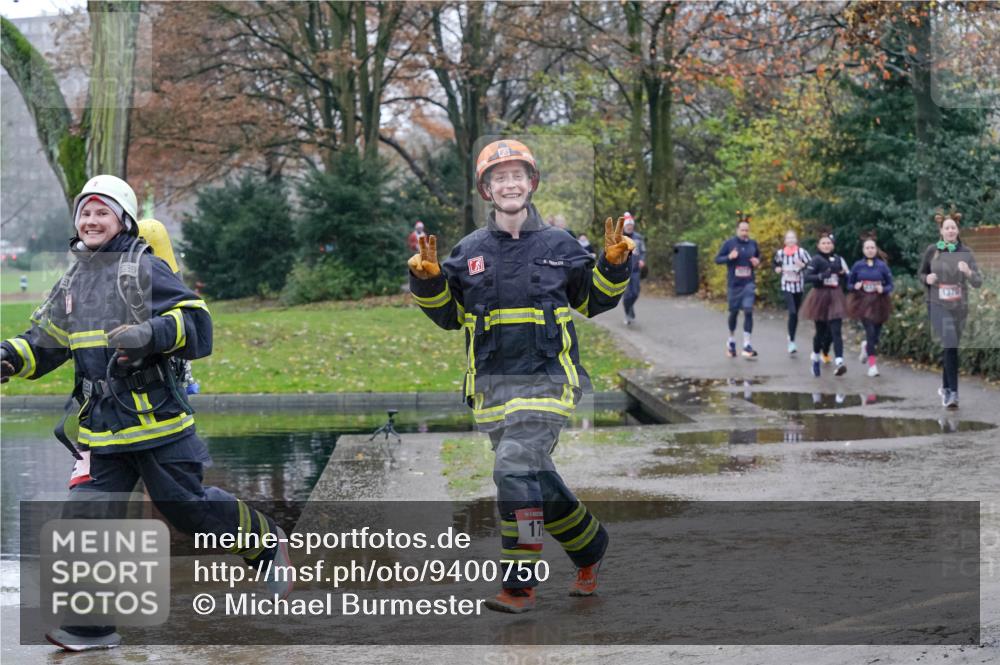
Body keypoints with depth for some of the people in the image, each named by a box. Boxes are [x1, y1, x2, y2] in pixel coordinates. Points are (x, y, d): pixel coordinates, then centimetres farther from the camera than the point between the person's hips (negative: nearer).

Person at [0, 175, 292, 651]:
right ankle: (90, 623, 2)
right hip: (100, 427, 5)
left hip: (156, 417, -5)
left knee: (188, 505, 2)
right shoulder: (70, 285, 16)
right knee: (86, 515, -5)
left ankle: (265, 542, 29)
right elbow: (44, 343, 22)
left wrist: (151, 334, -26)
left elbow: (196, 322, -9)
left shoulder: (144, 270, -3)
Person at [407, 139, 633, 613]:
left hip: (545, 380, -4)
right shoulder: (470, 251, 8)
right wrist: (428, 281, -2)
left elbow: (593, 301, 17)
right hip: (492, 385, 4)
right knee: (535, 478, 11)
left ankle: (518, 585, -13)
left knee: (515, 470, -19)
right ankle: (590, 547, 34)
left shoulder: (558, 246, 4)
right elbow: (448, 316, 15)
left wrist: (614, 266, 0)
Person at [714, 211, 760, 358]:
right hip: (733, 284, -1)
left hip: (748, 283, 1)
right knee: (734, 312, 10)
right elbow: (717, 259, -2)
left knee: (748, 311, -12)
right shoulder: (729, 243, -5)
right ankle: (731, 340, 33)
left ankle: (747, 345, -12)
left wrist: (757, 262, -2)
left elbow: (758, 257, 20)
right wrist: (729, 257, -20)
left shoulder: (753, 244, 2)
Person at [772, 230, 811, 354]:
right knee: (792, 312, -17)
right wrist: (777, 269, -2)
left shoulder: (802, 252, -6)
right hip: (786, 286, -1)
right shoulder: (780, 253, -1)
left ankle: (791, 338, 31)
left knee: (795, 314, 11)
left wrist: (803, 265, -23)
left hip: (798, 286, 1)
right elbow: (776, 264, 19)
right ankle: (791, 342, -16)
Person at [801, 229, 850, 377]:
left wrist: (842, 273, -4)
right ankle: (815, 357, 34)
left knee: (835, 331, -10)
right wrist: (822, 276, -32)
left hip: (835, 298, 3)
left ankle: (839, 362, -22)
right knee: (821, 331, 8)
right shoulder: (816, 260, -6)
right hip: (820, 297, -3)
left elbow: (846, 279, 19)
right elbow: (806, 277, -17)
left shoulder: (838, 259, 8)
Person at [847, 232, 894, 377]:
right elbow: (849, 284, 8)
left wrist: (883, 289, -17)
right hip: (863, 302, -1)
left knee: (876, 332, 8)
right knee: (870, 331, -14)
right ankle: (872, 364, -7)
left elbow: (890, 285, 3)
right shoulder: (857, 266, -1)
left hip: (878, 303, 1)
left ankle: (866, 346, 45)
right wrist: (855, 287, -14)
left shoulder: (882, 266, -2)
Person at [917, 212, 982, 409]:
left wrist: (968, 272, -26)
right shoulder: (932, 251, -1)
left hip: (959, 306, 2)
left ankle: (945, 387, 32)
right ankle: (952, 392, -16)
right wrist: (927, 278, -10)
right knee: (950, 346, -15)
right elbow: (920, 273, 13)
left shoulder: (965, 252, -1)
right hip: (938, 305, -2)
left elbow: (978, 282, -5)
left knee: (950, 347, 14)